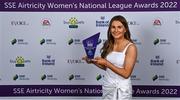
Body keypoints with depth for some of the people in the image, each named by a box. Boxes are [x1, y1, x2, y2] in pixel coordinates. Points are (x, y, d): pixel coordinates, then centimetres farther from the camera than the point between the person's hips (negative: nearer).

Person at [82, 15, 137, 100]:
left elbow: (126, 73, -20)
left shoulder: (131, 47, -15)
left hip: (122, 89, -5)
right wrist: (93, 61, -4)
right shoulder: (108, 44, 2)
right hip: (107, 86, 5)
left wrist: (106, 63, -20)